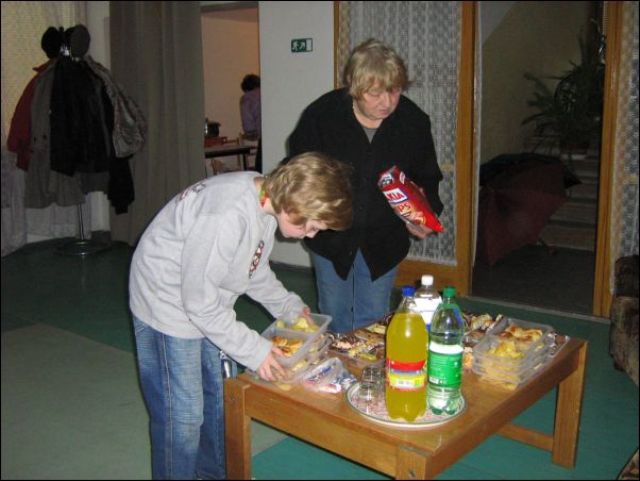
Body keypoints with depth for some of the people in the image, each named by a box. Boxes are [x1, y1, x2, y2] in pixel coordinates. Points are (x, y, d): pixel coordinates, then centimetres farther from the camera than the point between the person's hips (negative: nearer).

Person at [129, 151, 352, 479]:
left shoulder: (265, 199, -8)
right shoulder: (226, 216, -36)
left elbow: (255, 270, 9)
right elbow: (198, 300, -28)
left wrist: (290, 306, 3)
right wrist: (253, 349, -23)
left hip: (208, 305, 9)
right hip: (169, 303, -9)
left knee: (222, 397, 19)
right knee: (183, 414, 0)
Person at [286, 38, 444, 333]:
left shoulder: (414, 121, -9)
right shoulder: (320, 115, -16)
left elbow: (427, 177, 4)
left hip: (383, 241, 1)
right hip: (331, 237, -1)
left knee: (372, 320, 13)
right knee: (334, 317, 14)